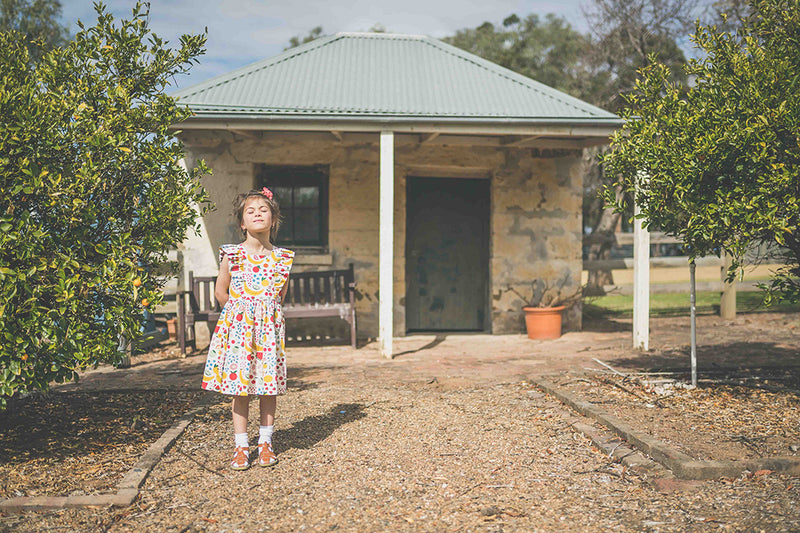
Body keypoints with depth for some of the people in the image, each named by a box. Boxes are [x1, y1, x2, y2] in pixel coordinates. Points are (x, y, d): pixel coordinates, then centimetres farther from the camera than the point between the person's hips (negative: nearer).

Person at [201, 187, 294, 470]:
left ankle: (265, 442, 19)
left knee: (269, 386, 5)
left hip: (269, 326, 1)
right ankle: (241, 446, 12)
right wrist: (239, 313, 11)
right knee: (239, 387, 2)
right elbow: (220, 292, 7)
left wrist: (265, 311, 10)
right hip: (238, 327, -1)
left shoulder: (282, 258, 1)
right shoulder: (232, 255, -3)